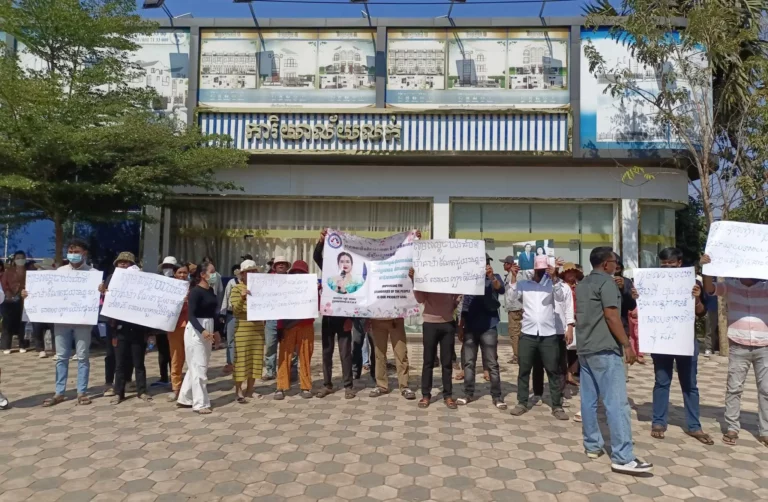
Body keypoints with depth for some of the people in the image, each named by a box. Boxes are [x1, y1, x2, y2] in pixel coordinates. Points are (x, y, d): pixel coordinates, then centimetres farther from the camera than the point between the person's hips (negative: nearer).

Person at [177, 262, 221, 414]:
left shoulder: (211, 290, 9)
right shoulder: (195, 291, -14)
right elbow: (191, 315, -21)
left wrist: (216, 331, 18)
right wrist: (202, 331, -34)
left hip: (208, 329, 9)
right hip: (196, 330, -9)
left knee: (199, 366, 15)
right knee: (198, 367, -3)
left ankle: (185, 398, 26)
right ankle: (200, 403, 5)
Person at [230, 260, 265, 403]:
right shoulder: (236, 288, -2)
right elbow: (235, 309, -13)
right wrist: (242, 298, -29)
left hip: (258, 327, 5)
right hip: (242, 328, -5)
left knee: (256, 358, 7)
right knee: (241, 358, -2)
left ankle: (249, 389, 17)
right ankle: (238, 391, 6)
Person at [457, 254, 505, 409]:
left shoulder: (495, 278, 3)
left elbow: (501, 290, -20)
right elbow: (464, 306, 13)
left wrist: (492, 277, -38)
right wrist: (460, 327, 10)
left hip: (488, 328, -3)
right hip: (470, 328, 3)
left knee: (492, 364, 0)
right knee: (468, 362, 7)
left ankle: (497, 397, 7)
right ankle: (468, 394, 16)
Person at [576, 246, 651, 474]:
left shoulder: (582, 284, 16)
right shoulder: (606, 281, -9)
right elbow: (611, 315, -17)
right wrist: (626, 344, -13)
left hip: (584, 348, 9)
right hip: (604, 349, -9)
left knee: (589, 399, 11)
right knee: (616, 402, -7)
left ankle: (593, 445, 18)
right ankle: (622, 457, -7)